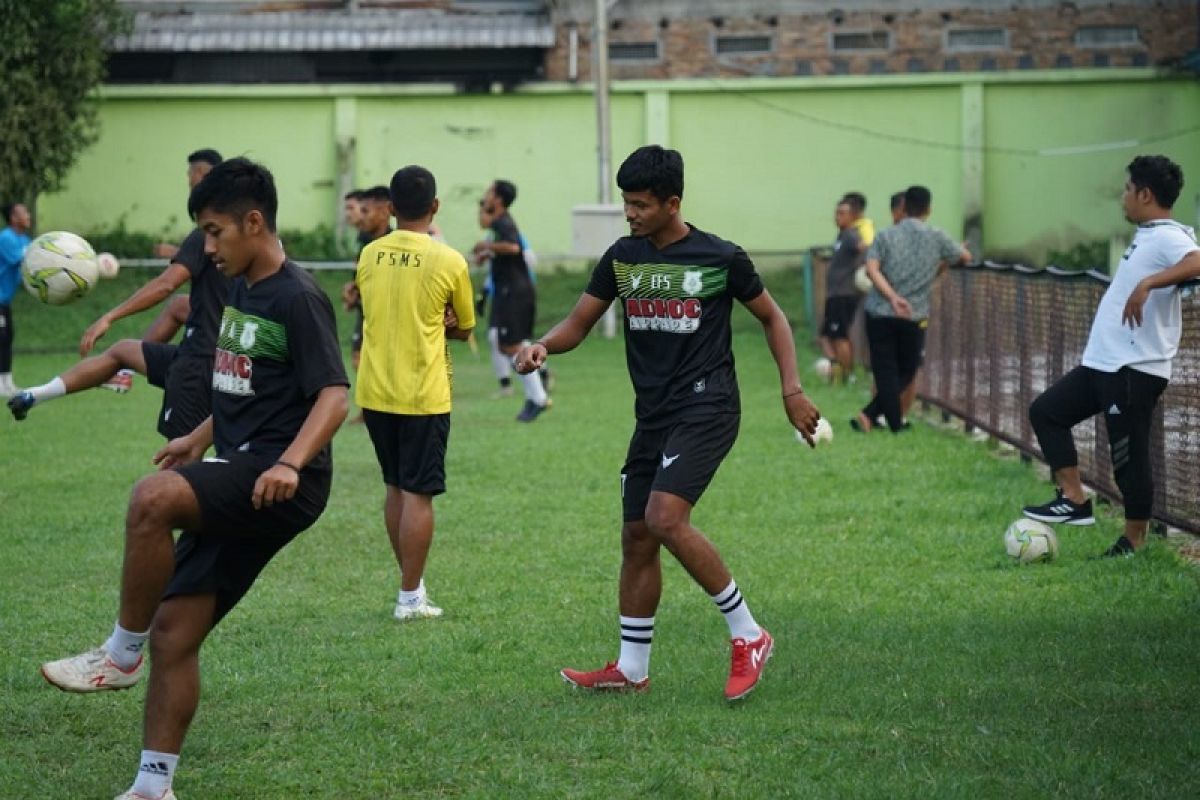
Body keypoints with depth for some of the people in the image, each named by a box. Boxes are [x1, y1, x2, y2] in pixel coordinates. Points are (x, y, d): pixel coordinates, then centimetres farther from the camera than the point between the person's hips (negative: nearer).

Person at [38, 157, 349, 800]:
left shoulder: (298, 299, -11)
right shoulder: (240, 291, 16)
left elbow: (333, 395, -19)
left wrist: (291, 462, -32)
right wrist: (200, 438, 36)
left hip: (277, 486, -9)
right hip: (234, 483, 9)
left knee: (152, 499, -33)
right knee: (173, 629, 4)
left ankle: (121, 654, -16)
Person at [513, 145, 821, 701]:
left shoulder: (720, 258, -7)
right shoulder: (622, 257, 6)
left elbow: (771, 318, 6)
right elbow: (577, 324, 10)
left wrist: (792, 391, -2)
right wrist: (542, 346, -13)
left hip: (706, 408, -6)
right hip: (653, 415, 6)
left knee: (665, 519, -23)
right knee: (636, 536, 9)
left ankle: (748, 635, -10)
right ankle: (631, 668, 23)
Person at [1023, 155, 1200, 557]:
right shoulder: (1146, 236, 15)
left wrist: (1147, 283, -44)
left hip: (1136, 369, -11)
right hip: (1104, 362, 11)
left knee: (1129, 454, -4)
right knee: (1046, 411, 13)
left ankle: (1134, 542, 7)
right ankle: (1075, 501, 12)